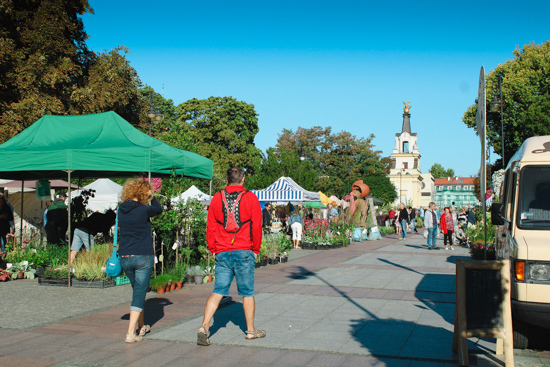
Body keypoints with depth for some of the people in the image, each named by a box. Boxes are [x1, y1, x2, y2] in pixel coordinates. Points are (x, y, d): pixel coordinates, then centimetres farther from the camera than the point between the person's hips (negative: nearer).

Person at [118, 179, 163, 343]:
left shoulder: (121, 209, 2)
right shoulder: (144, 210, -13)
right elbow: (158, 209, 8)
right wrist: (151, 195, 21)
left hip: (125, 258, 6)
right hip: (143, 257, -6)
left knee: (137, 291, 22)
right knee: (139, 293, -1)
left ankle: (141, 326, 34)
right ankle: (131, 333, -6)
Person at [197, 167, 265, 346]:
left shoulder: (216, 198, 6)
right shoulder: (250, 198, -2)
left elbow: (210, 227, 7)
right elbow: (256, 226, -2)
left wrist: (213, 250, 15)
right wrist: (256, 249, 9)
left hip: (222, 253, 3)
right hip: (244, 252, -2)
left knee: (218, 291, 5)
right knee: (247, 292, 8)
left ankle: (204, 326, -8)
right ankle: (251, 330, 19)